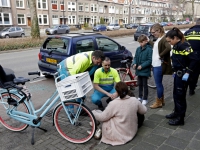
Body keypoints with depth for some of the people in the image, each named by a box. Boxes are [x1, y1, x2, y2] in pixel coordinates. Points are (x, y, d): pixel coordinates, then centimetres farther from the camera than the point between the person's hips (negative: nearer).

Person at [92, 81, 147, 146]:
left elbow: (102, 117, -12)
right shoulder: (135, 100, -11)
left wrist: (93, 112, 7)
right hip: (132, 132, 3)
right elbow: (144, 111, 7)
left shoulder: (113, 104, -22)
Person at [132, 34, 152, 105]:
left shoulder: (149, 49, -14)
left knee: (145, 85, 3)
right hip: (138, 70, 6)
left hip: (145, 70, -6)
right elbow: (135, 57, 10)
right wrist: (134, 63, -9)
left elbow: (149, 60, -17)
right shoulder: (138, 49, 5)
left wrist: (142, 66, -21)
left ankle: (145, 99, 16)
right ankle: (140, 97, 32)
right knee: (140, 84, 17)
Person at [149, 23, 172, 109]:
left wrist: (161, 55, -22)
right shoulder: (158, 39, 13)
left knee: (158, 84, 1)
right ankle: (161, 100, 30)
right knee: (159, 83, 17)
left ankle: (159, 102, 15)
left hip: (159, 66, -10)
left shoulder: (164, 39, -17)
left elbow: (168, 48, -36)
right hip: (155, 65, 10)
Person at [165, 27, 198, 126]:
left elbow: (194, 58, -25)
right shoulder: (176, 46, 8)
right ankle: (176, 113, 36)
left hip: (183, 75, -9)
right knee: (175, 95, 19)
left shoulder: (183, 45, -20)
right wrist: (175, 72, 14)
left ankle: (180, 119, 15)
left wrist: (188, 72, -22)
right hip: (178, 74, 9)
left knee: (180, 96, 1)